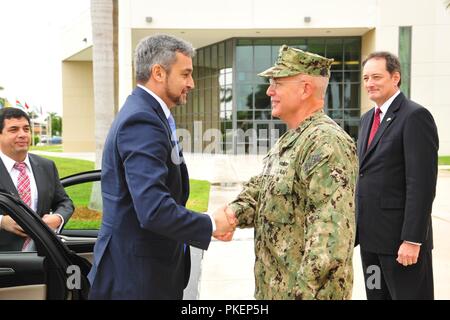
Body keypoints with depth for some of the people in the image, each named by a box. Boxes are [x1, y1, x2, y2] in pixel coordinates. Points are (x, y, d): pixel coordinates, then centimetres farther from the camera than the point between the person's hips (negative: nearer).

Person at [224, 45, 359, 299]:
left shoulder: (326, 143, -21)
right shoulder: (289, 140, 12)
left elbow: (331, 231, -27)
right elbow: (261, 188, 14)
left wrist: (306, 290, -27)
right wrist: (234, 212, -6)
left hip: (307, 289, -9)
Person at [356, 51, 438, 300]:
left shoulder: (415, 116, -12)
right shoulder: (367, 119, 14)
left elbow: (422, 183, -18)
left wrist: (412, 240, -21)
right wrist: (356, 224, 14)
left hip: (400, 236, -8)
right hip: (369, 235, 8)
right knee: (376, 294, 16)